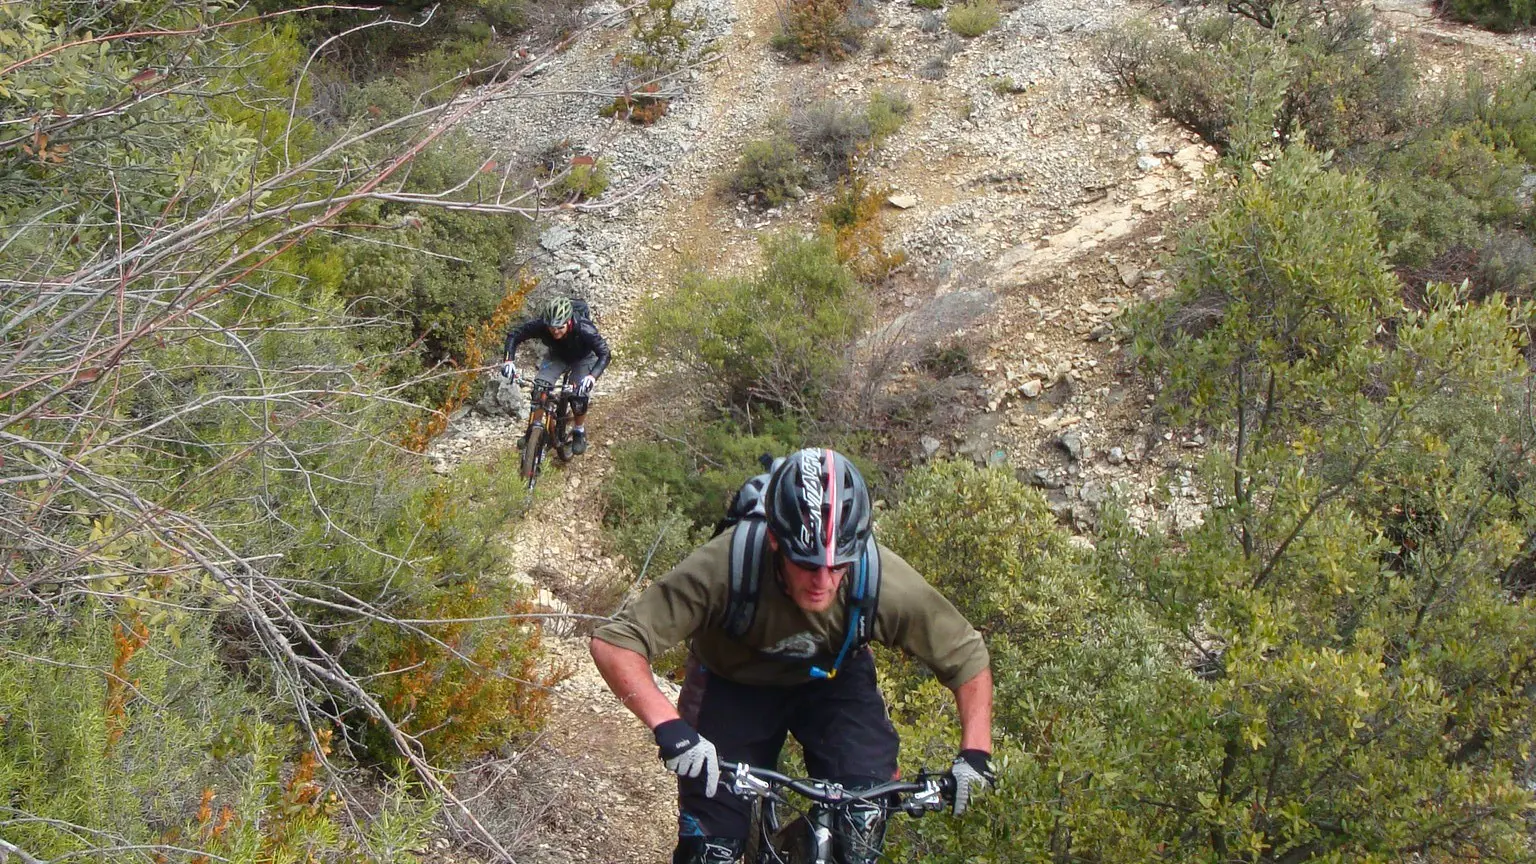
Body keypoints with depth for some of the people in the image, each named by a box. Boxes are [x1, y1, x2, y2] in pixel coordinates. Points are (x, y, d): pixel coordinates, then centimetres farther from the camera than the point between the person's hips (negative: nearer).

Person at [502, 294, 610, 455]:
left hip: (583, 358, -2)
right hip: (557, 356, 2)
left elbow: (604, 353, -41)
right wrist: (508, 360, -39)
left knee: (581, 394, -19)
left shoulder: (584, 329, -41)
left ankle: (579, 433, 8)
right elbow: (514, 335, -24)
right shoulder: (540, 325, -34)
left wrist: (592, 376, -57)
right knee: (540, 387, -19)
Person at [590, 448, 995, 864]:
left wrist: (975, 752, -26)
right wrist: (668, 727, -53)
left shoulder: (888, 581, -32)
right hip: (732, 684, -1)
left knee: (866, 819, -23)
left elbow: (966, 654, -16)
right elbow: (614, 643, -39)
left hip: (833, 679, 1)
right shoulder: (723, 567, -38)